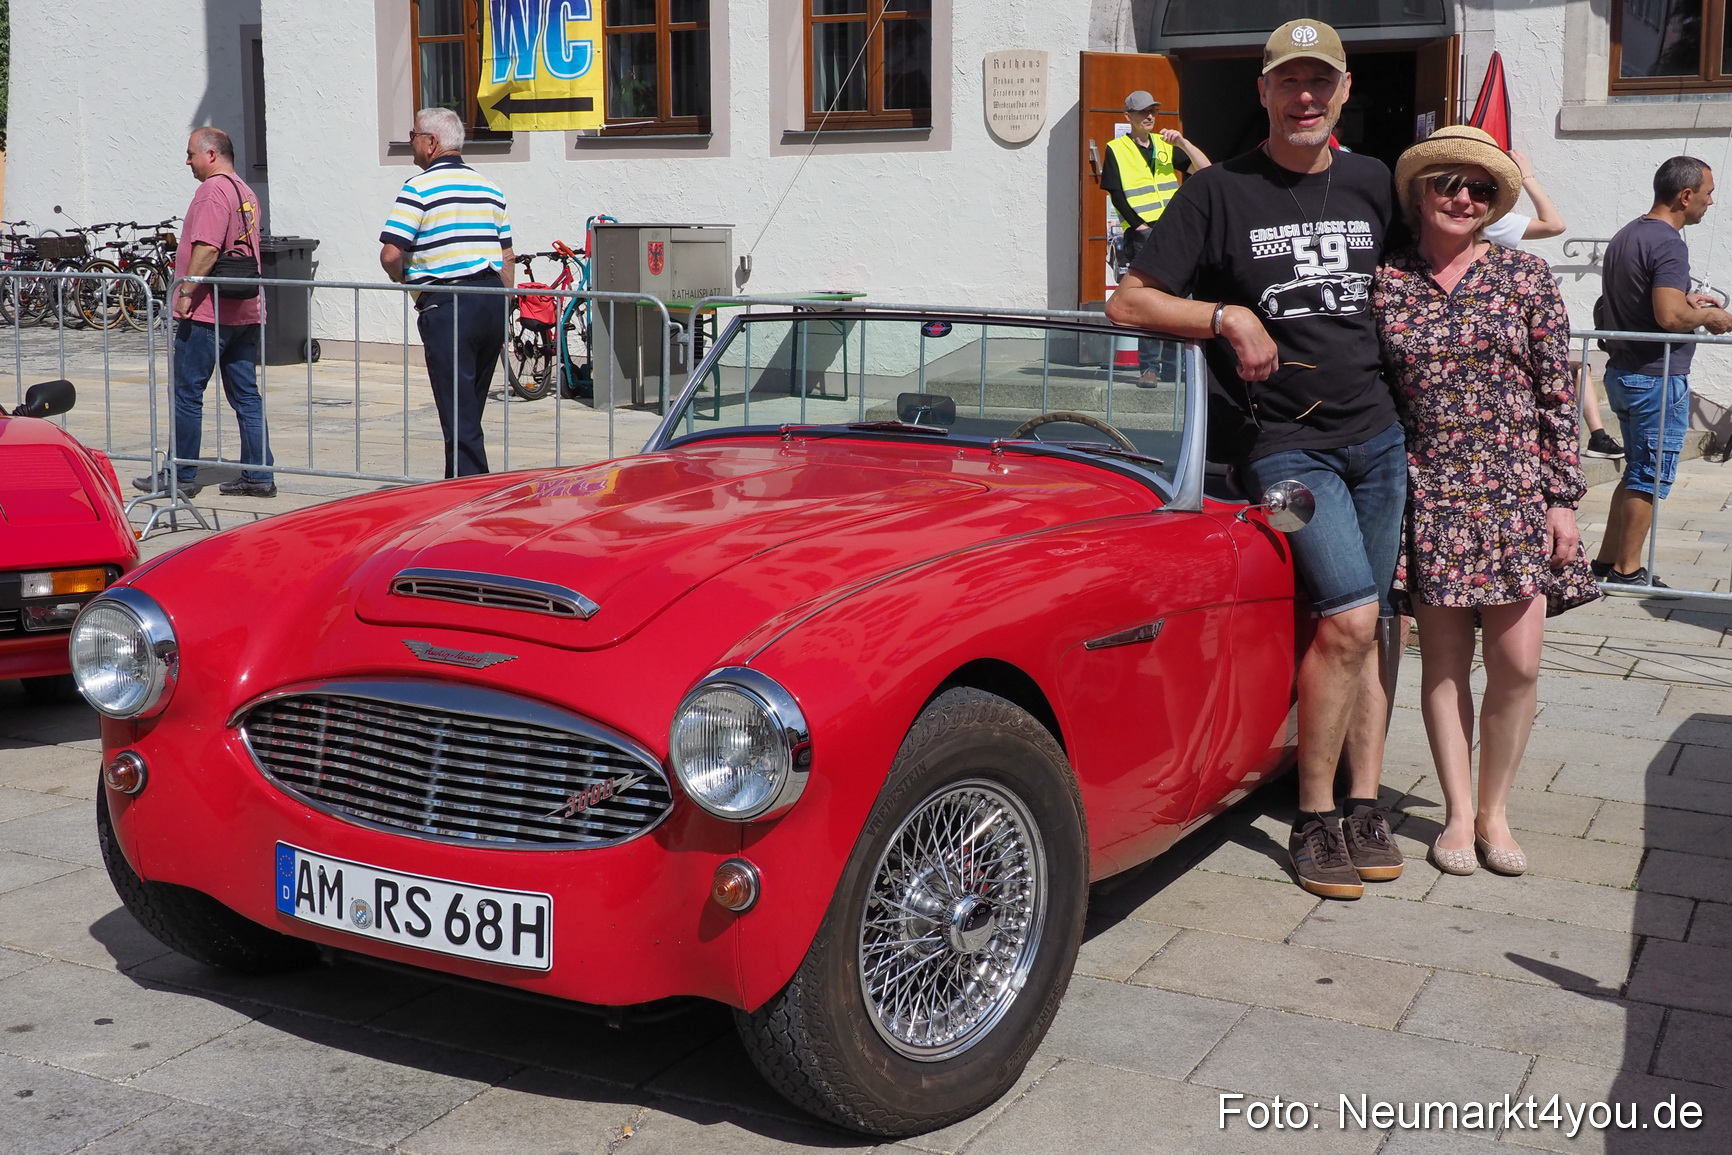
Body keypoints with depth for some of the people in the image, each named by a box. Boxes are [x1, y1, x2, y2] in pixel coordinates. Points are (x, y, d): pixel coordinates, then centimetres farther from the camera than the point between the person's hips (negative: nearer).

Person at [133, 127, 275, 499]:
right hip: (246, 311, 9)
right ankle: (258, 475, 8)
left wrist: (186, 292, -17)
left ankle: (181, 475, 5)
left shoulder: (213, 190, -12)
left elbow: (206, 248, -22)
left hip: (207, 312, -9)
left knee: (187, 394, 0)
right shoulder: (247, 193, 17)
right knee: (247, 396, 8)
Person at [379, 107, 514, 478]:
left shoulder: (420, 187, -6)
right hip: (492, 300, 7)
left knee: (457, 411, -4)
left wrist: (402, 278, 9)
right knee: (471, 410, 16)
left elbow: (391, 254, -12)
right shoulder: (489, 188, 15)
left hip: (447, 306, -7)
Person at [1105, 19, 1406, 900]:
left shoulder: (1372, 184, 9)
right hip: (1283, 444, -5)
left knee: (1369, 628, 6)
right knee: (1348, 618, -17)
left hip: (1375, 434, 5)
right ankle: (1314, 821, -4)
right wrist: (1227, 316, -17)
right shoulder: (1219, 191, -4)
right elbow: (1128, 303, -7)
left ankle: (1366, 805, 16)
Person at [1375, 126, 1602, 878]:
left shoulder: (1525, 275, 2)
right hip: (1429, 493, 0)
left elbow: (1557, 394, 3)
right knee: (1444, 657, 4)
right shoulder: (1384, 282, 2)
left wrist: (1563, 497, -1)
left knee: (1517, 661, -3)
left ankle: (1494, 810, 15)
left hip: (1514, 488, 0)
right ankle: (1458, 814, 16)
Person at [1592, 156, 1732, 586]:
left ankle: (1607, 560, 21)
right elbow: (1669, 317, -27)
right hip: (1657, 376, -9)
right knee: (1650, 478, 1)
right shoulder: (1667, 243, -18)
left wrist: (1685, 299, 17)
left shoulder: (1626, 235, 12)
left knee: (1638, 471, 18)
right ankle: (1627, 569, 8)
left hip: (1622, 371, 9)